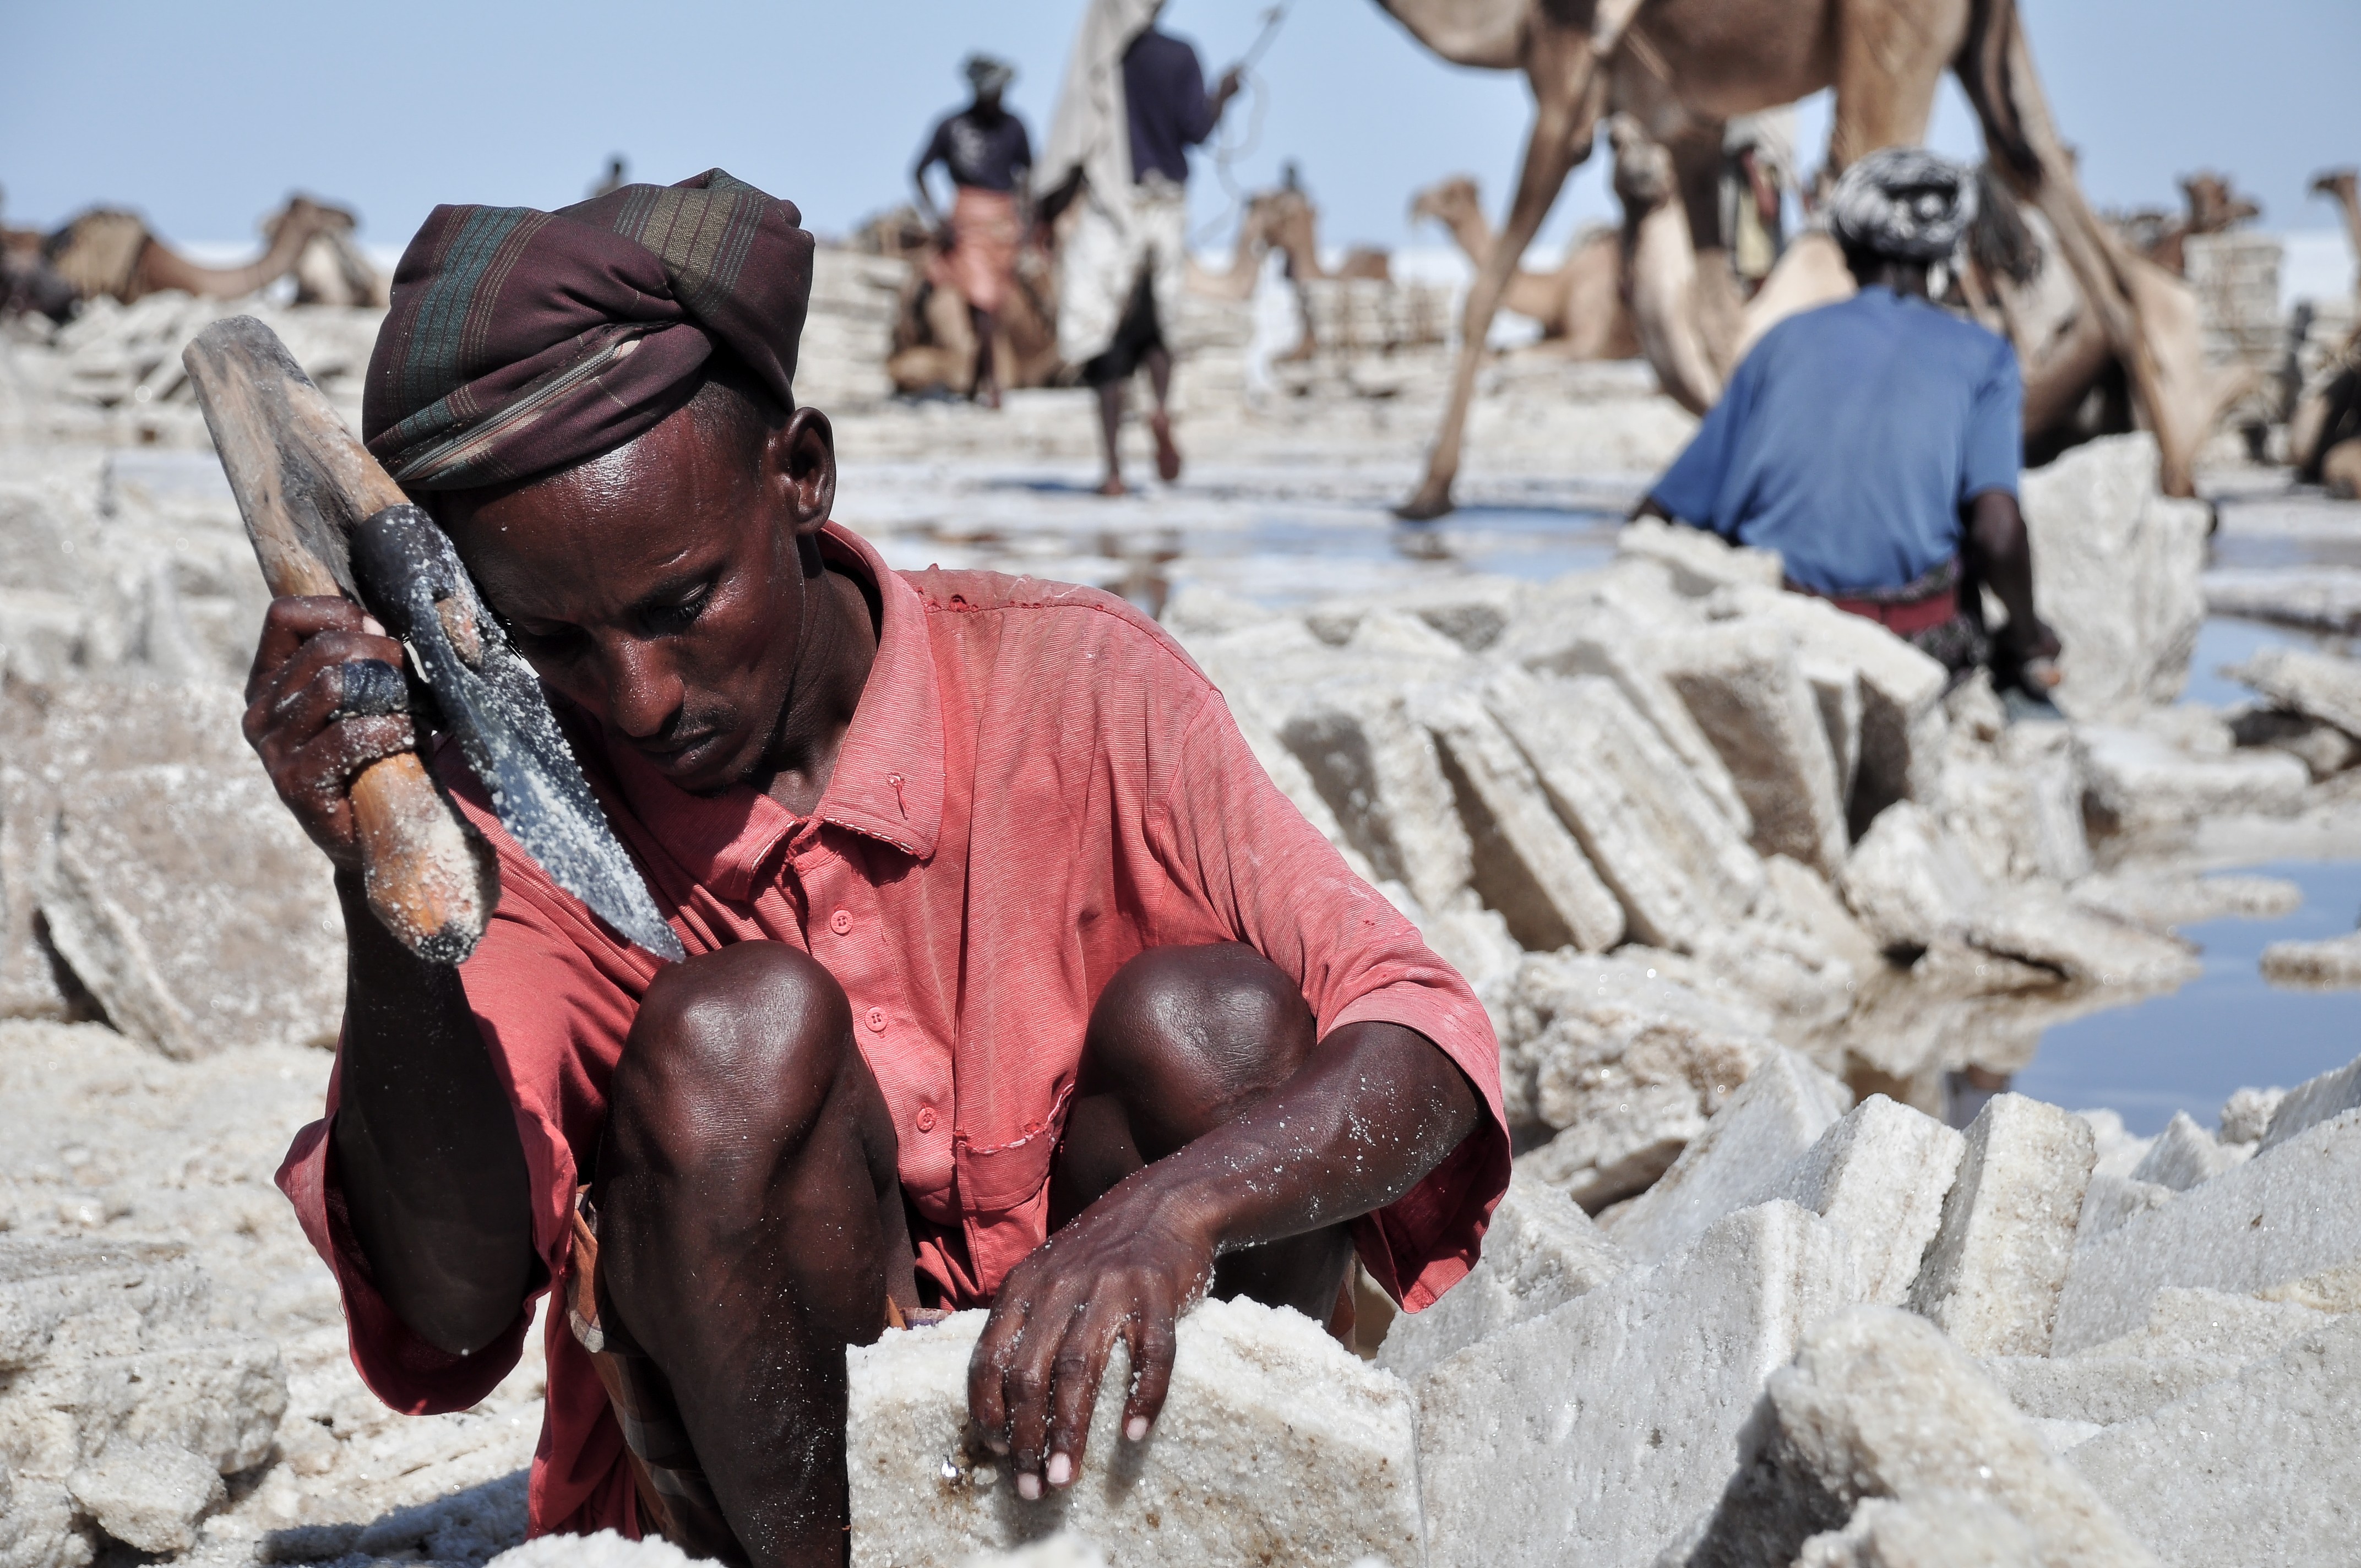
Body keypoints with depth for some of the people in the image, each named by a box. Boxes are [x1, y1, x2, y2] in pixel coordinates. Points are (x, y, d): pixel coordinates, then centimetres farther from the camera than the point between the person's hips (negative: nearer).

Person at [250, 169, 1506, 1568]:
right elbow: (455, 1297, -22)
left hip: (1083, 1441, 1)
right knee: (737, 1032, -26)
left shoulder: (1071, 689, -10)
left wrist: (1173, 1204, -38)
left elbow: (1424, 1051, -18)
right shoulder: (510, 802, -9)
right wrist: (384, 896, -36)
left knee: (1211, 1022, -24)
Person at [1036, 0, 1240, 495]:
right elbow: (1196, 130, -6)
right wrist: (1222, 96, 14)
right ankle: (1163, 408, -13)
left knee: (1108, 342, 3)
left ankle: (1114, 471, -5)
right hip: (1164, 211, 1)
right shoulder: (1177, 57, -4)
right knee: (1150, 329, 19)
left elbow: (1075, 145, -7)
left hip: (1108, 214, -1)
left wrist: (1049, 215, 0)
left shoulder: (1093, 61, -3)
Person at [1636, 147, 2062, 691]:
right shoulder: (1982, 355, 5)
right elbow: (1996, 529, -13)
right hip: (1919, 640, -2)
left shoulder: (1785, 340, 11)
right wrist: (2029, 642, 4)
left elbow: (1658, 514, 7)